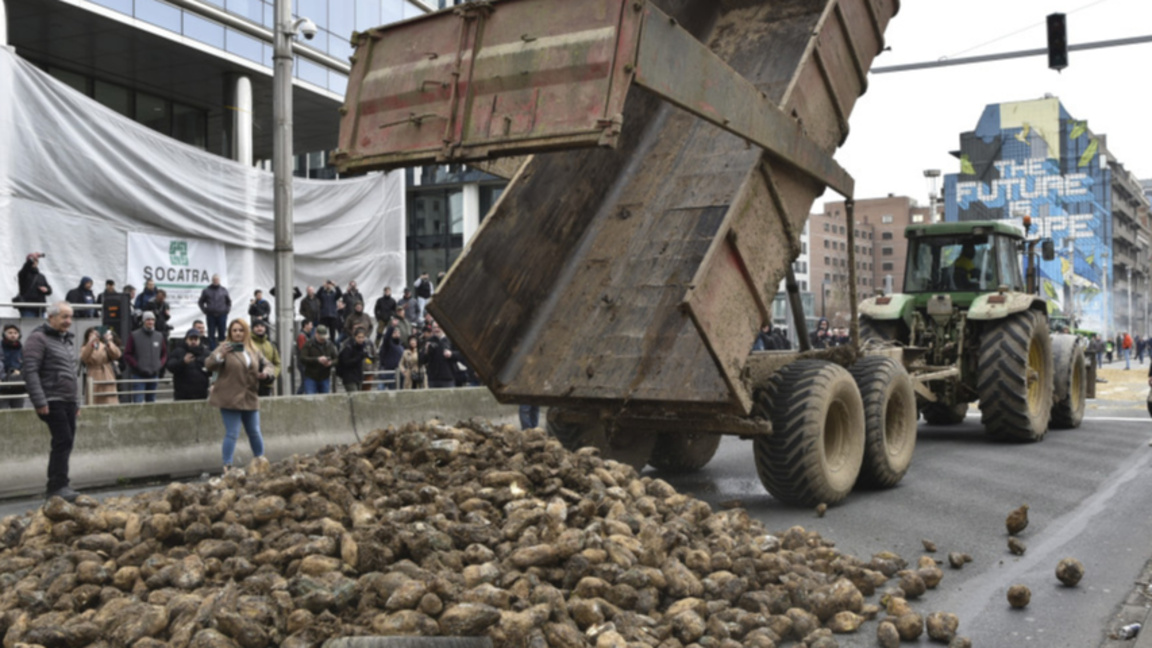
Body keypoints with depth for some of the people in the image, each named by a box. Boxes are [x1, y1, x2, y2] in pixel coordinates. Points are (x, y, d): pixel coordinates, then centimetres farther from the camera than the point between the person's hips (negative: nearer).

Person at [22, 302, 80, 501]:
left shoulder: (68, 340, 20)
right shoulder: (39, 338, -7)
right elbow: (30, 371, -14)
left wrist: (77, 401, 23)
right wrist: (39, 401, -20)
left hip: (68, 401, 8)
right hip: (52, 401, -8)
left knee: (65, 442, 8)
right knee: (63, 440, -14)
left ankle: (56, 486, 15)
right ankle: (58, 486, -11)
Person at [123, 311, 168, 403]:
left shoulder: (159, 336, 9)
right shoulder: (134, 336, -3)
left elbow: (164, 354, 18)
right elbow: (127, 355, -4)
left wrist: (160, 365, 2)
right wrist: (137, 366, -12)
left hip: (153, 375, 4)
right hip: (139, 376, -4)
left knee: (151, 401, 12)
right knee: (138, 402, -11)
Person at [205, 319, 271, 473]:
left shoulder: (253, 351, 12)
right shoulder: (224, 348, -3)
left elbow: (266, 364, 22)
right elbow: (209, 365, -14)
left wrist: (266, 372, -1)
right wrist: (219, 355, -34)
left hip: (250, 399, 5)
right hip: (230, 400, -5)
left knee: (255, 432, 13)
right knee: (232, 434, -7)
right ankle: (227, 467, -2)